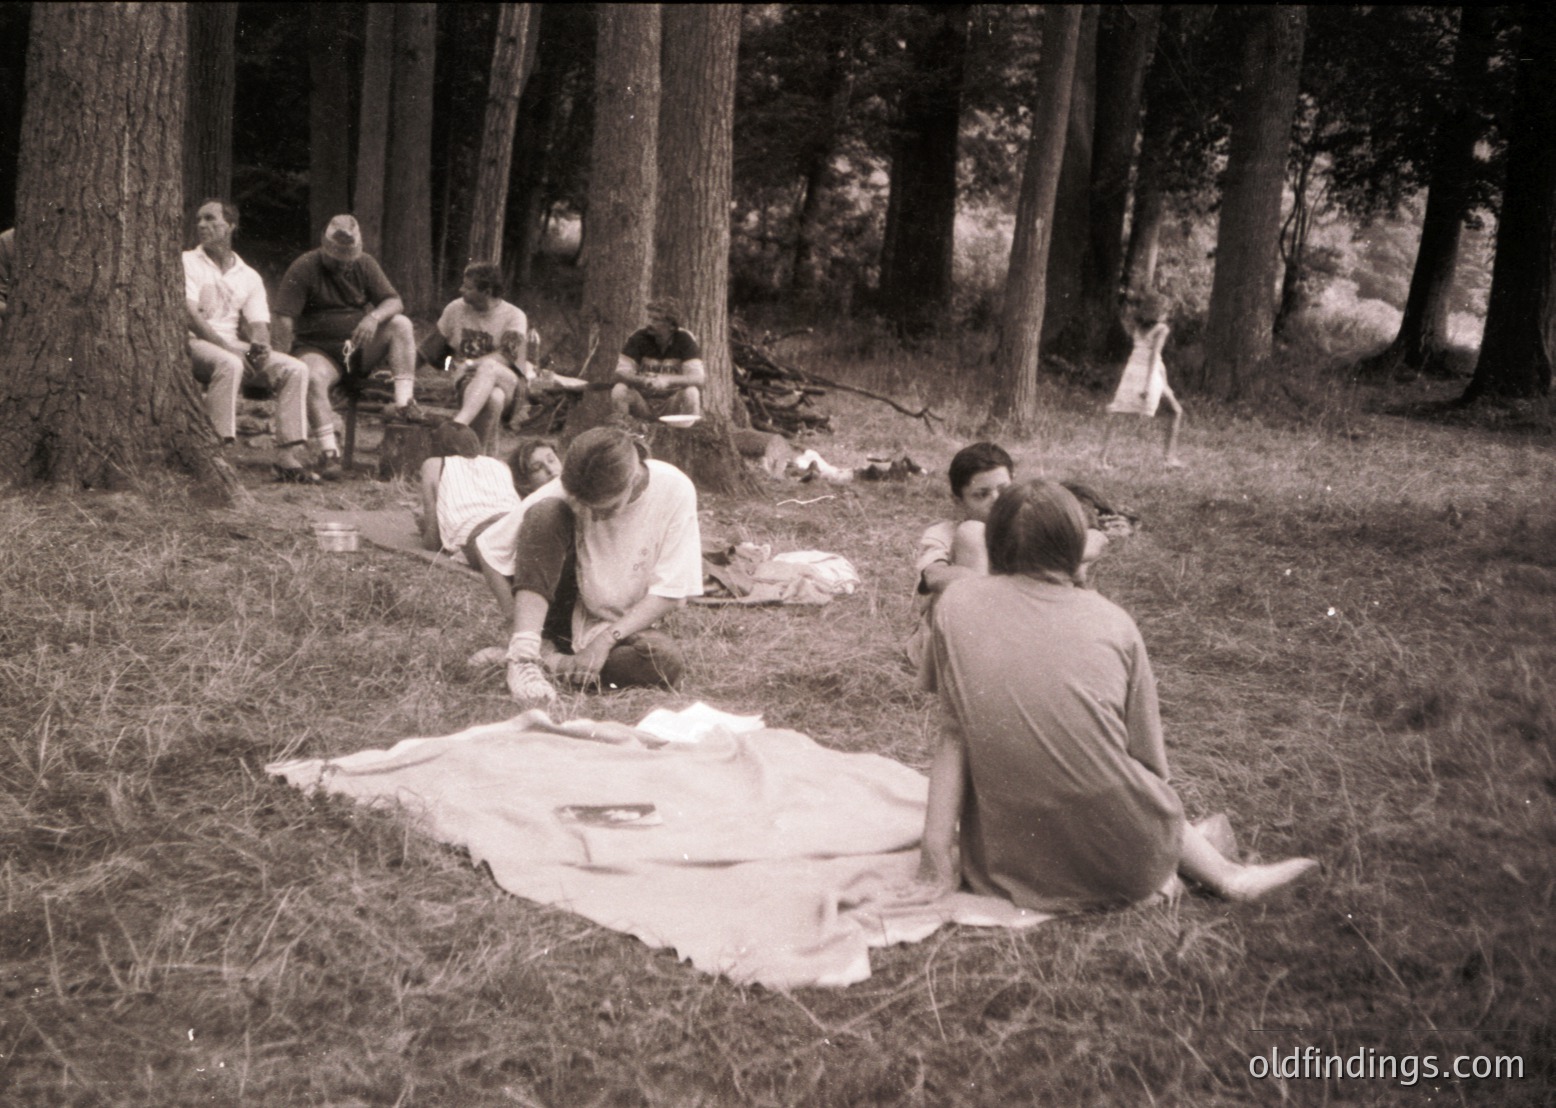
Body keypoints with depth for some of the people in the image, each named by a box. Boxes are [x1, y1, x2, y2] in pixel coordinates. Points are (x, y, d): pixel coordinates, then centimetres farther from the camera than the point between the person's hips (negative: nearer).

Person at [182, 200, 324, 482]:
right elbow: (189, 314, -8)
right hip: (194, 343, -5)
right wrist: (226, 345, -20)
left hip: (234, 347, 5)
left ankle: (288, 455, -23)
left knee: (295, 369, -17)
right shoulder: (187, 263, 5)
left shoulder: (248, 277, 18)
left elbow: (259, 323, 9)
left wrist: (259, 346, -16)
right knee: (229, 364, -38)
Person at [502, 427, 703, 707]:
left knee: (668, 662, -34)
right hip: (561, 610, 0)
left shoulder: (675, 490, -19)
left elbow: (670, 593, -15)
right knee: (546, 513, -26)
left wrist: (606, 639, -25)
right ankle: (523, 653, -36)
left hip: (623, 624, 0)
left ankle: (551, 662, -20)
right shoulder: (565, 492, -18)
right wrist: (526, 638, -26)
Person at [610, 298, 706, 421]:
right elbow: (621, 372, -11)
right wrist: (641, 380, -34)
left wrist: (668, 380, -34)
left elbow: (698, 377, -17)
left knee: (691, 393, -30)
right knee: (619, 390, -26)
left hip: (672, 402, -1)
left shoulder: (685, 340, -8)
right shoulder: (638, 338, -6)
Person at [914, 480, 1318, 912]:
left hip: (1009, 867, 0)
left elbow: (952, 732, 6)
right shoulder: (1113, 622, 1)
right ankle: (1223, 873, 14)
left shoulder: (957, 603, 0)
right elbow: (1150, 761, 9)